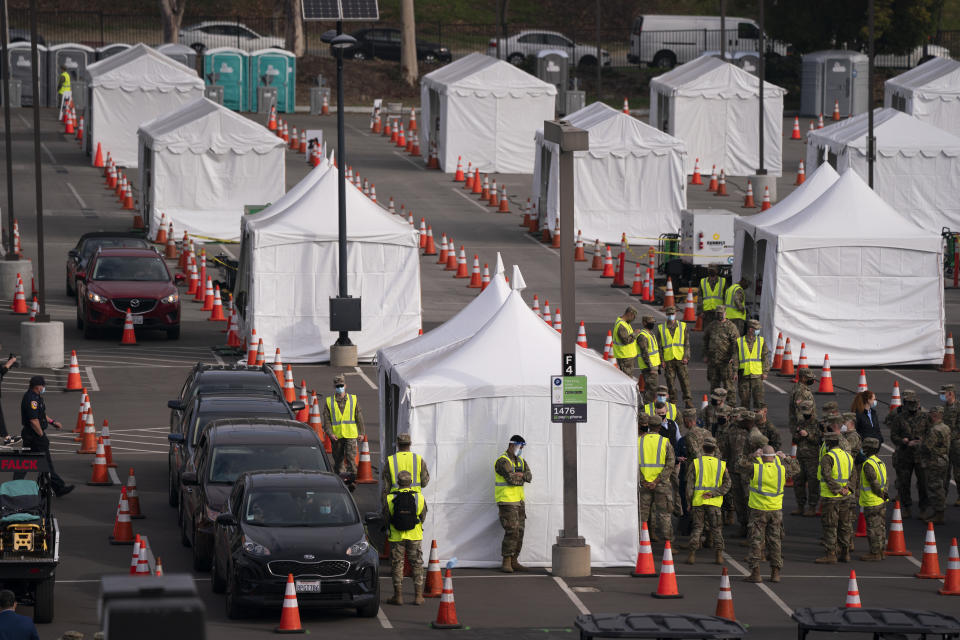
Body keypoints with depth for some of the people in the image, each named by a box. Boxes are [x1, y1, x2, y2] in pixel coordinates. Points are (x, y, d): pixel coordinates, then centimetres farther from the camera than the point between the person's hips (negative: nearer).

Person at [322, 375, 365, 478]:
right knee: (338, 459, 9)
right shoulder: (329, 402, 5)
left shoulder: (353, 399, 6)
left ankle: (352, 477, -10)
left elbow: (359, 417, 10)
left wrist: (361, 432, 7)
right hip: (336, 436, 1)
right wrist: (330, 433, -11)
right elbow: (326, 420, 2)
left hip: (350, 435, -1)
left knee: (351, 457, -12)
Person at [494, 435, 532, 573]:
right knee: (511, 532, -14)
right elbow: (511, 479, -22)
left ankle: (514, 562, 12)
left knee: (519, 532, 7)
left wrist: (518, 475, -16)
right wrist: (522, 478, -4)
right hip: (507, 502, -8)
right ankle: (506, 563, -9)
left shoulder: (521, 461, 15)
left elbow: (529, 476, 1)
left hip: (518, 501, 8)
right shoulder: (503, 461, -11)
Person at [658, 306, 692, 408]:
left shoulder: (683, 326, 6)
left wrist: (686, 357, -5)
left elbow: (687, 343, 5)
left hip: (680, 359, -1)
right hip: (668, 360, 1)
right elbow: (659, 346, 8)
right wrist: (661, 360, 0)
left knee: (684, 380, -4)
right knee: (670, 382, 2)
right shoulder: (661, 328, 7)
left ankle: (688, 401, 1)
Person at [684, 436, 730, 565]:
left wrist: (689, 503, 3)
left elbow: (690, 485, -2)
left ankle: (692, 554, 1)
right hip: (714, 503, 1)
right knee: (716, 529, 9)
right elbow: (727, 484, -3)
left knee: (697, 528, 7)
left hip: (698, 502, -1)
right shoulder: (721, 465, 3)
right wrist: (713, 493, -8)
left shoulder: (695, 463, -2)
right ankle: (719, 555, 6)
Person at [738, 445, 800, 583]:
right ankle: (775, 573, 12)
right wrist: (786, 458, 21)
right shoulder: (782, 469, -3)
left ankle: (755, 573, -1)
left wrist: (752, 456, 6)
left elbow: (740, 464, 2)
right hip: (776, 510, 3)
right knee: (775, 541, 11)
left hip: (758, 510, -3)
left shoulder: (755, 468, -13)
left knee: (756, 541, 2)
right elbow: (796, 468, 17)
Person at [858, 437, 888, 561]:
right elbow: (885, 481, 14)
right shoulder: (880, 462, 11)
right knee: (880, 526, 15)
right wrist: (884, 494, 11)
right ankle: (880, 551, 23)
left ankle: (875, 553, 0)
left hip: (872, 502, -9)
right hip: (881, 502, 9)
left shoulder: (868, 464, -19)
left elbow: (874, 483, -22)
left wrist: (881, 494, -12)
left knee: (873, 528, -3)